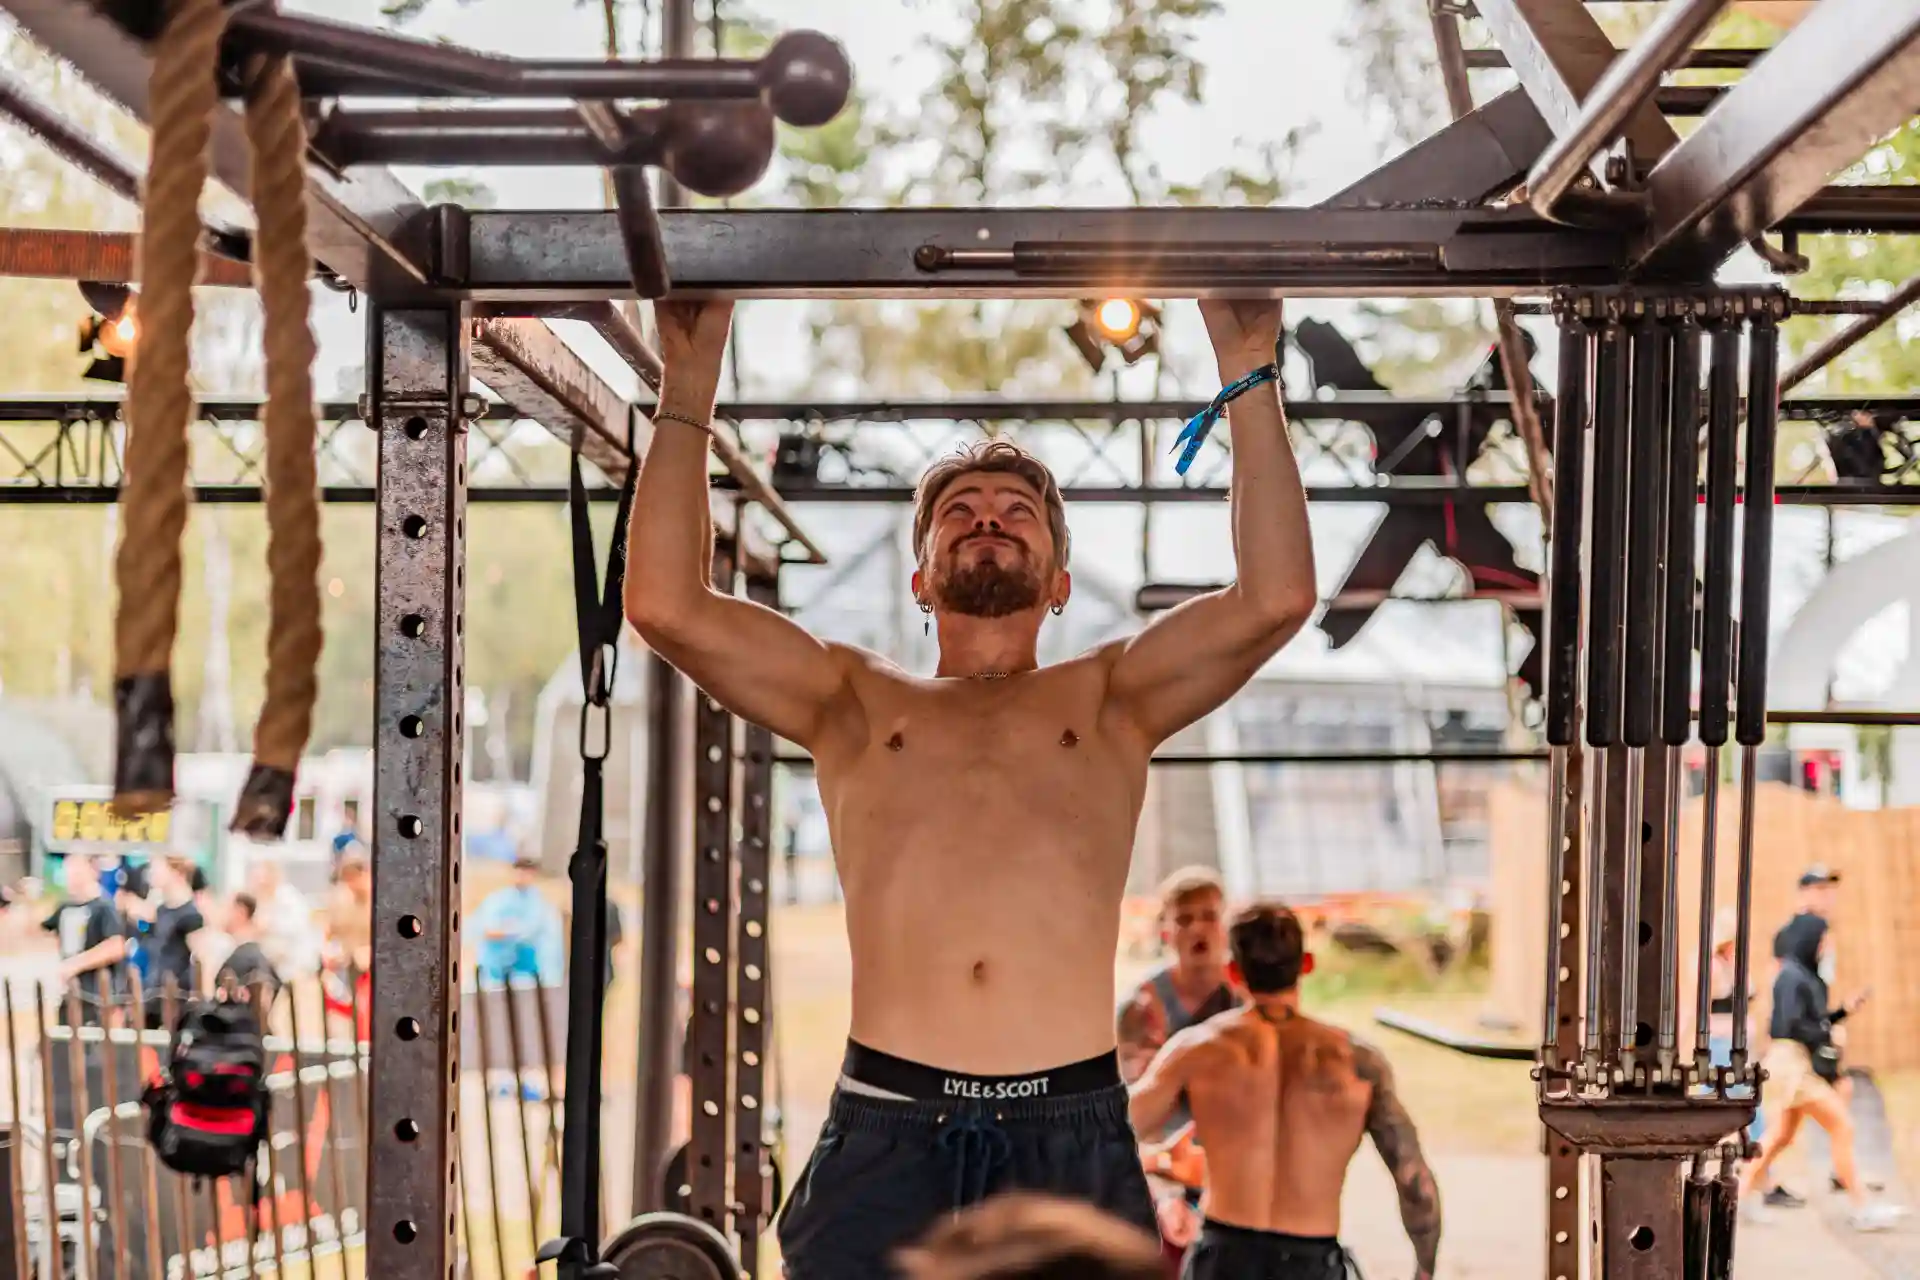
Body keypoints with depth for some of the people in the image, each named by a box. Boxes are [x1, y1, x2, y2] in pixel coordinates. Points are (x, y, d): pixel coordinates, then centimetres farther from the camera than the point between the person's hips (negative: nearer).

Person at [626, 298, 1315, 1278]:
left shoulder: (1106, 702, 20)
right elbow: (666, 603, 9)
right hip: (885, 1132, 0)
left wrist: (1248, 376, 8)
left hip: (1074, 1135, 0)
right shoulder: (857, 703, 20)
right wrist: (690, 383, 10)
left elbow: (1276, 598, 7)